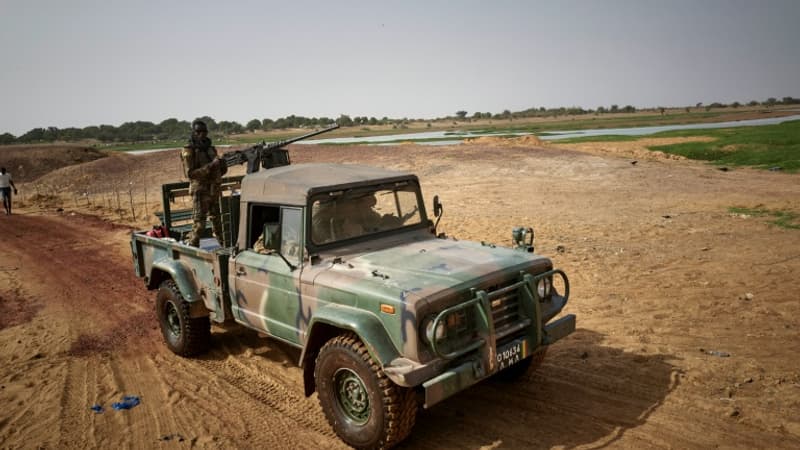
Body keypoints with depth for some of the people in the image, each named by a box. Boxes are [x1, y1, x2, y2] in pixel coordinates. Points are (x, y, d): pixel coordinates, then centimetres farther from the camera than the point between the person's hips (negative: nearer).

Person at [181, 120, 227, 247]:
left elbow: (218, 171, 17)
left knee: (218, 221, 12)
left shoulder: (211, 149, 10)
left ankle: (226, 248, 20)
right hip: (200, 192, -6)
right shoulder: (189, 151, -10)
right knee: (199, 224, -6)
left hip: (215, 191, 6)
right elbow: (190, 174, -20)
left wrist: (222, 166, -7)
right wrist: (210, 166, -26)